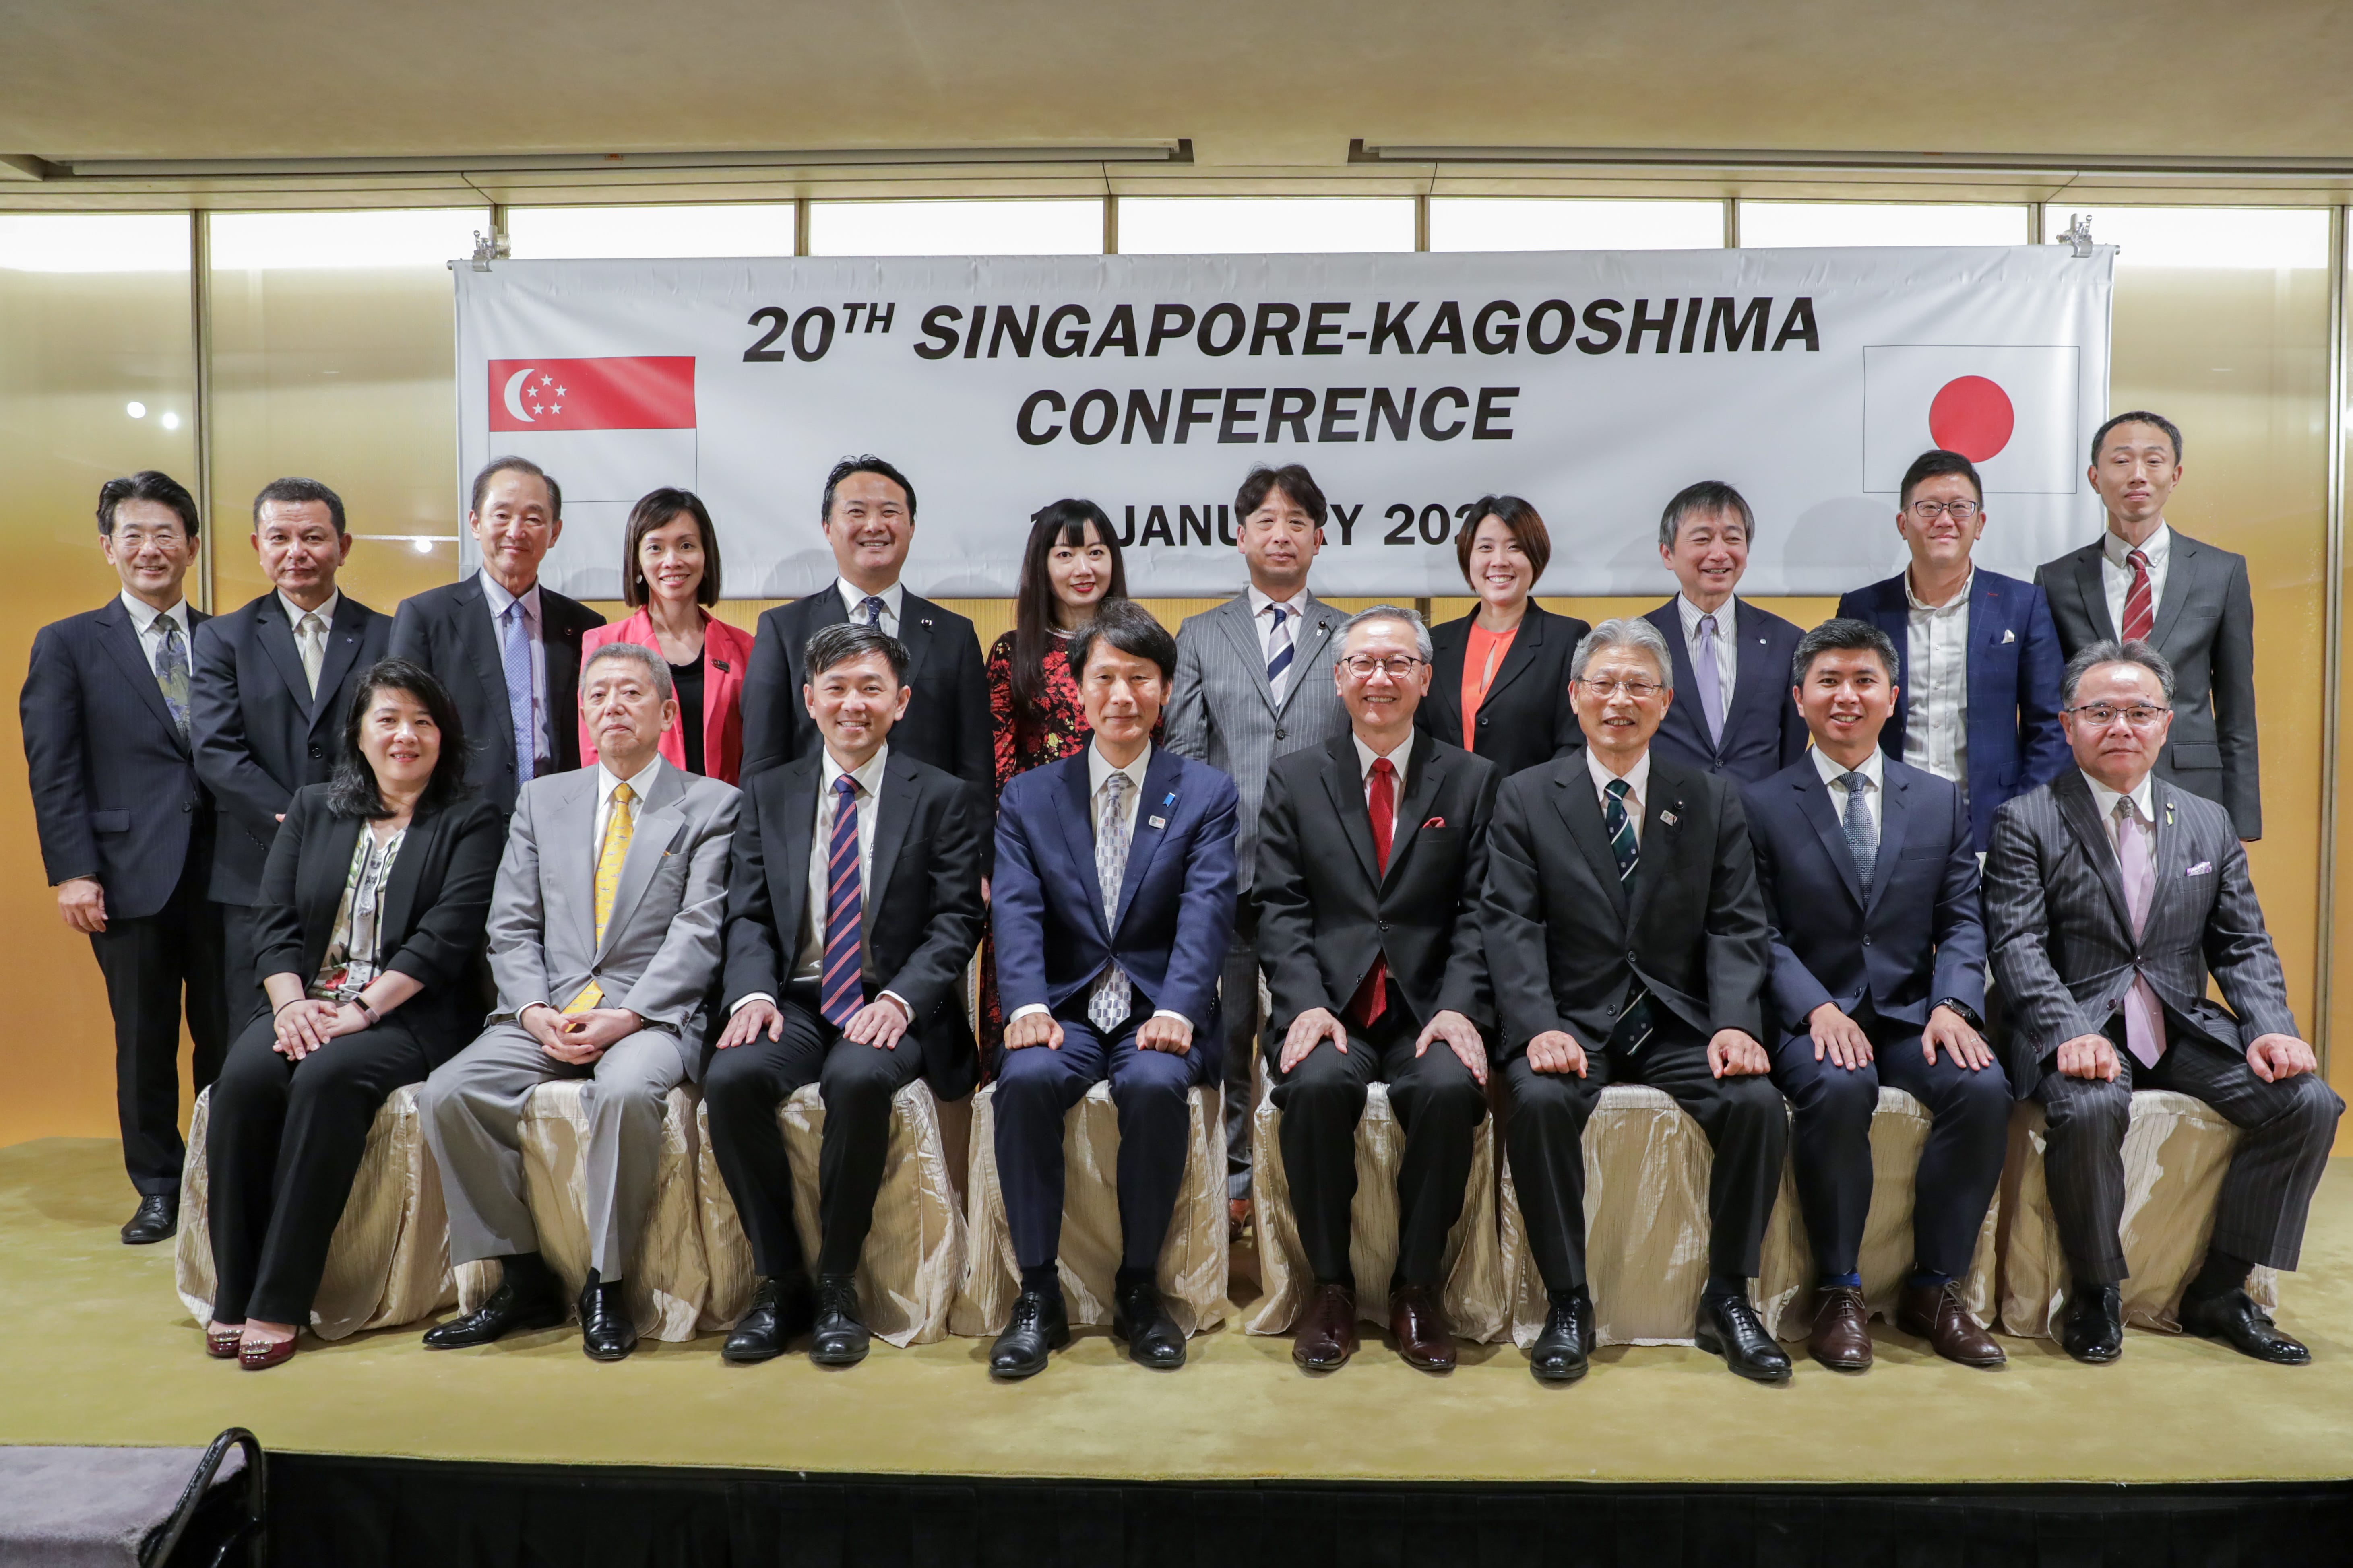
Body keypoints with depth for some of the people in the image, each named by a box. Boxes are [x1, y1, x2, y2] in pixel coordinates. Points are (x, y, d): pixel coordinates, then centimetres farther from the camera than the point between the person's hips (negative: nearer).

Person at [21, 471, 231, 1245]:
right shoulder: (68, 645, 7)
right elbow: (53, 769, 2)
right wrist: (72, 871, -6)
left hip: (223, 870, 1)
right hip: (132, 876, -1)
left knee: (229, 1037, 5)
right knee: (144, 1043, 8)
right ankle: (158, 1189, 21)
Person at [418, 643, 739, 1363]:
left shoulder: (711, 806, 5)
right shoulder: (542, 799, 18)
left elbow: (698, 934, -4)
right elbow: (511, 928, 11)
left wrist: (627, 1017, -17)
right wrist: (536, 1012, -7)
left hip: (651, 1014, -4)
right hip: (547, 1013, 4)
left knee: (627, 1091, -35)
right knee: (448, 1093, -20)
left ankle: (605, 1286, -15)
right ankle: (523, 1280, -5)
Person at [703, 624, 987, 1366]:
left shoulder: (944, 798, 6)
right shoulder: (768, 795, 15)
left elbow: (956, 921, -2)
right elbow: (748, 915, 9)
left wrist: (899, 999, -19)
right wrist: (753, 993, -12)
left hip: (890, 1007, -2)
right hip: (794, 1002, 3)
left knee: (860, 1079, -35)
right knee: (730, 1077, -28)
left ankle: (837, 1284, -14)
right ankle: (779, 1278, -10)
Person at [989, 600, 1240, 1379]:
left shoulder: (1209, 794, 8)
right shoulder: (1029, 797, 12)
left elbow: (1207, 911, -7)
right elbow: (1016, 911, -2)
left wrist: (1175, 1010, -23)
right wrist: (1028, 1006, -21)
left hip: (1159, 1014, -1)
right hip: (1068, 1008, 1)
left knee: (1154, 1084, -33)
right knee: (1026, 1077, -30)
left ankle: (1140, 1288, -12)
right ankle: (1038, 1293, -15)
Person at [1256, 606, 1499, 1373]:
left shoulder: (1474, 780, 12)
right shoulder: (1294, 778, 13)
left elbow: (1478, 912, 3)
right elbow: (1281, 906, 3)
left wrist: (1460, 1006, -13)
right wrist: (1307, 1002, -13)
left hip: (1430, 1007, 0)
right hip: (1330, 1004, 0)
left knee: (1451, 1089, -31)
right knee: (1317, 1085, -31)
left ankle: (1417, 1287, -9)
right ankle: (1330, 1284, -9)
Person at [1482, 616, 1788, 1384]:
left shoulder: (1713, 797, 9)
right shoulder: (1525, 797, 4)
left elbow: (1737, 926, 3)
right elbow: (1511, 926, -5)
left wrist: (1735, 1024, -15)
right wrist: (1540, 1027, -20)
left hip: (1678, 1019, 2)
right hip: (1572, 1019, -1)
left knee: (1758, 1103, -25)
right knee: (1541, 1102, -31)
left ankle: (1727, 1299, -4)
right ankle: (1568, 1303, -13)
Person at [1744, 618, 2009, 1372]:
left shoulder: (1942, 800, 14)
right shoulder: (1761, 805, 4)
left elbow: (1962, 919, 8)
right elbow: (1761, 934, -2)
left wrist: (1953, 1006, -11)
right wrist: (1819, 1009, -19)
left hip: (1911, 1015, 3)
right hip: (1812, 1019, -3)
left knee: (1984, 1088, -26)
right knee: (1840, 1089, -34)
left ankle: (1934, 1289, -8)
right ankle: (1839, 1292, -15)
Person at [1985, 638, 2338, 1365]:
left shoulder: (2209, 824, 14)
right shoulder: (2027, 822, -1)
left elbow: (2243, 945, 12)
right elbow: (2019, 948, -11)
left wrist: (2271, 1029, -7)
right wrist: (2072, 1033, -27)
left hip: (2186, 1030, 5)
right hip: (2078, 1027, -5)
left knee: (2308, 1102, -17)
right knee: (2091, 1108, -35)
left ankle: (2218, 1291, -1)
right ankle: (2096, 1292, -9)